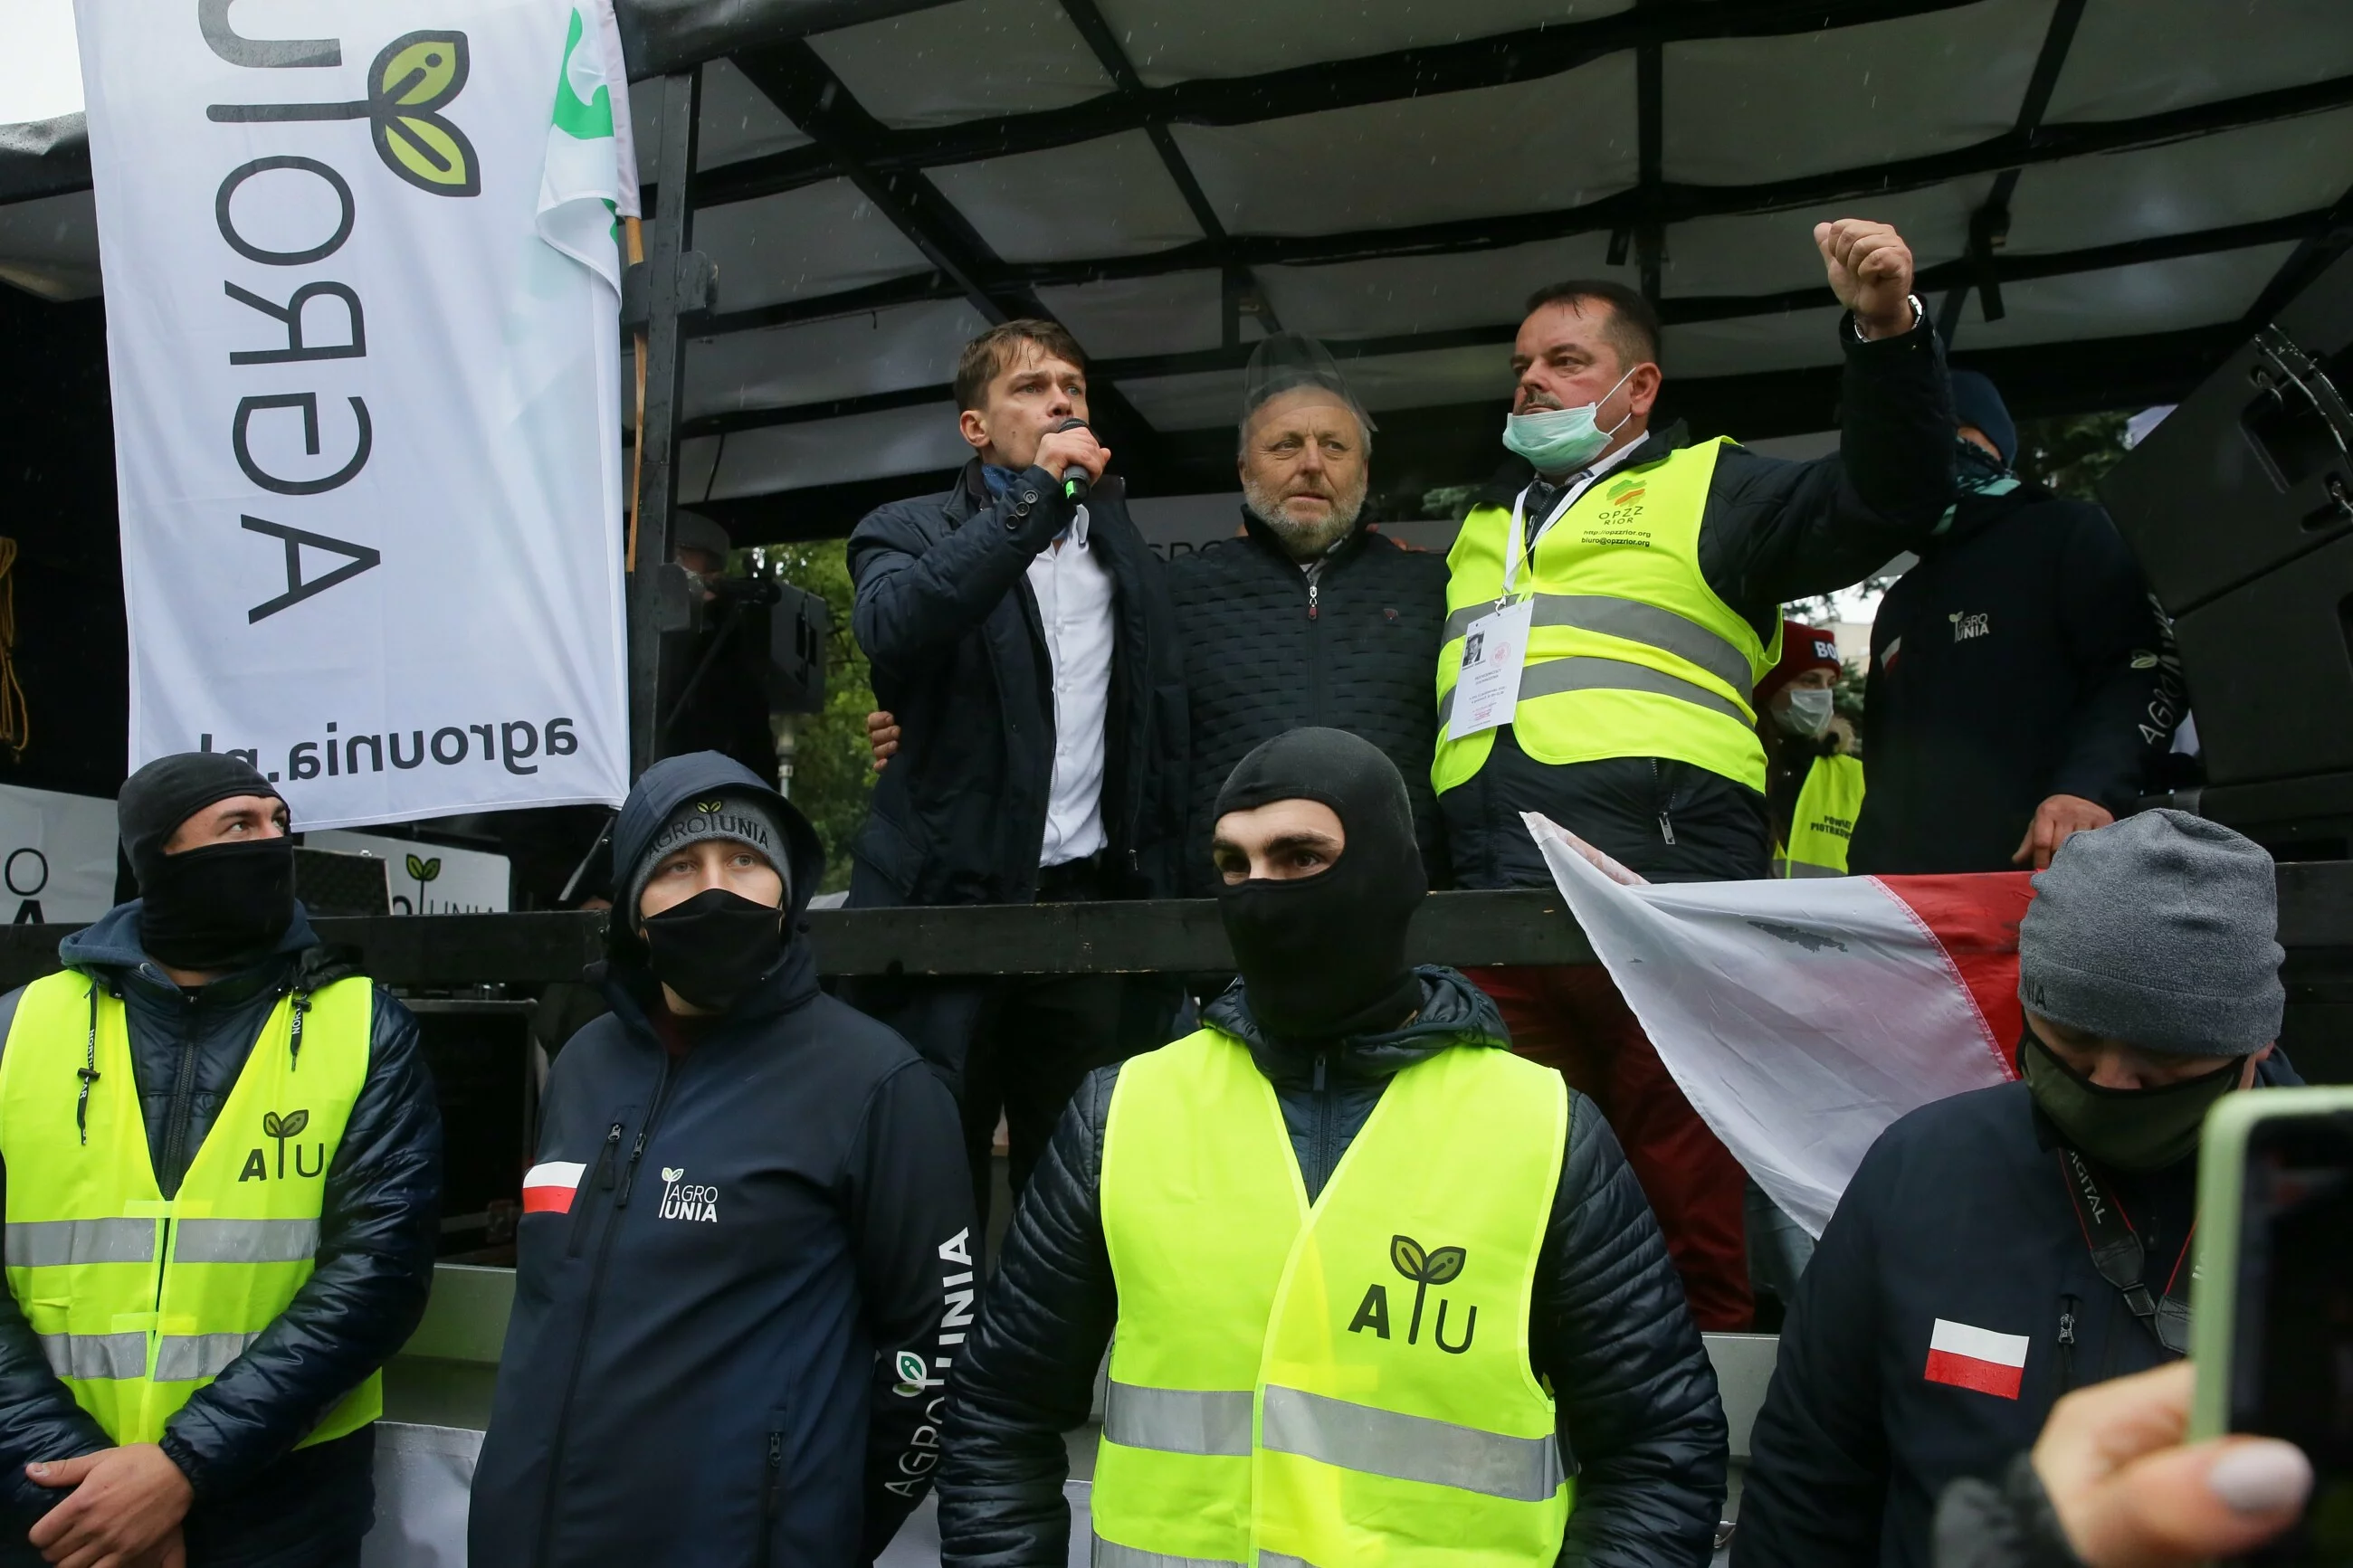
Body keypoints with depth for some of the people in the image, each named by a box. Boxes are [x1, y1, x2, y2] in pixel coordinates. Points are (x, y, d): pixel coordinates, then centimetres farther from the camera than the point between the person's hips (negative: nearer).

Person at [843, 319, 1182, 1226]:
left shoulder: (1125, 552, 17)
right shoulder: (909, 534, 5)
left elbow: (1165, 733, 18)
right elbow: (891, 629, -20)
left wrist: (1157, 879, 7)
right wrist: (1035, 494, -18)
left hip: (1092, 901, 3)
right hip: (948, 899, -3)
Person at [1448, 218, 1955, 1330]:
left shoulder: (1707, 489, 15)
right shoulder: (1479, 530, 28)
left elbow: (1887, 500, 1)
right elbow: (1428, 709, 29)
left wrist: (1887, 329, -12)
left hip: (1665, 900, -4)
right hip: (1495, 925, 4)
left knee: (1696, 1219, -1)